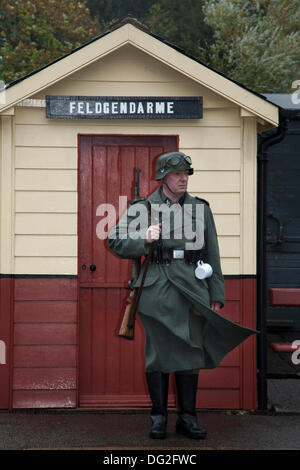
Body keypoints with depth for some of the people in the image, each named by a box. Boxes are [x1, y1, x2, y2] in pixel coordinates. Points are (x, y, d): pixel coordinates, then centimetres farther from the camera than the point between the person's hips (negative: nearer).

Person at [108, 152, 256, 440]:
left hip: (191, 288, 2)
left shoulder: (201, 209, 13)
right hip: (156, 289, -2)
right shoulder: (142, 208, 6)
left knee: (190, 352, 4)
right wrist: (144, 240, -10)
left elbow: (212, 255, 12)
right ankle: (158, 417, 14)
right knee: (158, 354, 2)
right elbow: (115, 242, 7)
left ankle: (187, 417, 15)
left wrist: (216, 295, 8)